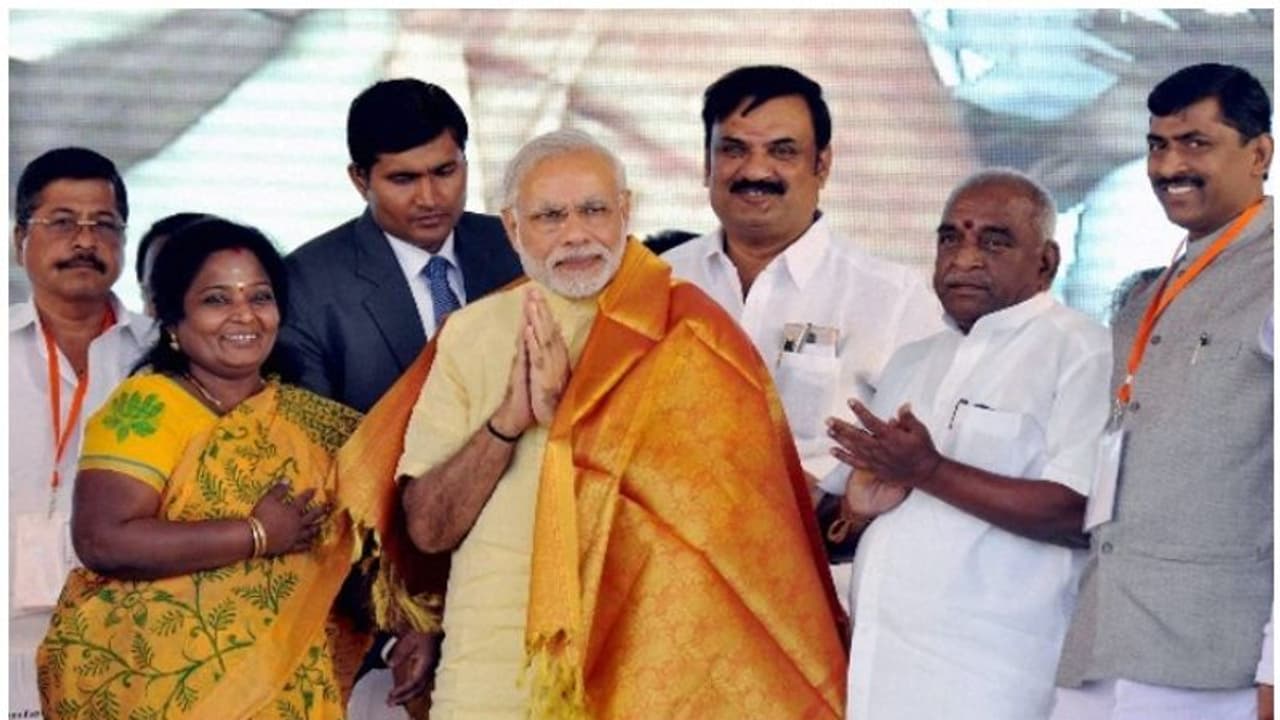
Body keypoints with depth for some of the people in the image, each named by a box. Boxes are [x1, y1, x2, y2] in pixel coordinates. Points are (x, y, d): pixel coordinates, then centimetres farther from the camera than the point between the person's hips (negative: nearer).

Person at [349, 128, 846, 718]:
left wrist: (565, 417, -16)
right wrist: (507, 420, -15)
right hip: (492, 665, 2)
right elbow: (428, 527, -1)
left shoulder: (685, 332, -4)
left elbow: (704, 508, -14)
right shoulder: (471, 333, 3)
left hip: (644, 659, -2)